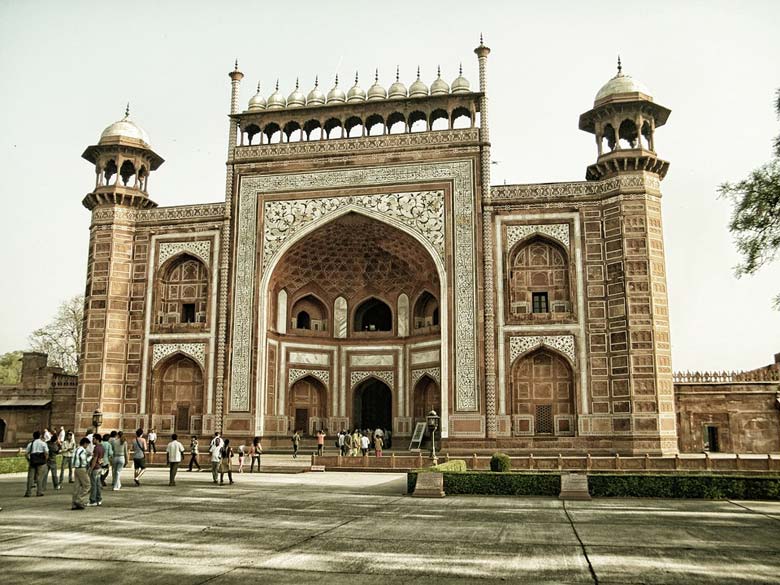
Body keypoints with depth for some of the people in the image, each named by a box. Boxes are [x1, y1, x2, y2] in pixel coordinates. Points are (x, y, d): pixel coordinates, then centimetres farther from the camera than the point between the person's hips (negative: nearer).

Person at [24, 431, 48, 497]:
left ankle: (28, 492, 4)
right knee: (39, 477, 0)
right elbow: (46, 453, -8)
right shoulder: (43, 443, 3)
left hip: (32, 462, 2)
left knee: (30, 477, 5)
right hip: (41, 462, -2)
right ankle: (39, 492, -2)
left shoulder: (30, 444, 11)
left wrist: (29, 460, 15)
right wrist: (45, 460, 4)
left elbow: (26, 453, 4)